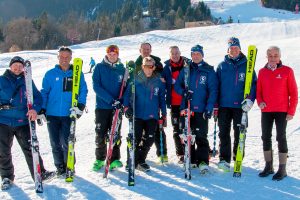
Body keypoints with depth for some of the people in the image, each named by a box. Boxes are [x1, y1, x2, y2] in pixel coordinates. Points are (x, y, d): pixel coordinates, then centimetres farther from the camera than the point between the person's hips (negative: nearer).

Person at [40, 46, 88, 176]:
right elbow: (44, 92, 7)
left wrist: (80, 106, -11)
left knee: (66, 142, -4)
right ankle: (60, 167, 22)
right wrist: (41, 110, -1)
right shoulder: (50, 74, 6)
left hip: (68, 114, -2)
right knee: (55, 143, 8)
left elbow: (83, 91, 4)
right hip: (52, 114, 2)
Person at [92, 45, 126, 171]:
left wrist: (122, 101, -9)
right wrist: (110, 100, -20)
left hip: (117, 107, 2)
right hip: (102, 106, -1)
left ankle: (115, 159, 14)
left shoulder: (122, 68, 6)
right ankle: (100, 159, 18)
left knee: (115, 134, 6)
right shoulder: (99, 67, -1)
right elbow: (96, 86, -10)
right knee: (101, 134, 5)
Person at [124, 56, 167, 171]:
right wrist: (127, 107, -16)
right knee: (135, 139, -8)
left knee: (149, 140, 3)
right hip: (137, 115, -2)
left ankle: (140, 161, 21)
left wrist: (164, 114, 12)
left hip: (152, 116, 3)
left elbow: (162, 99, 12)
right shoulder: (135, 80, 1)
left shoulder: (158, 82, 7)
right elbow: (128, 94, -1)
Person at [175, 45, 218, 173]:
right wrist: (184, 92, -10)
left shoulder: (209, 71, 1)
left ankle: (203, 161, -9)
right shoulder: (185, 69, 11)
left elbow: (213, 91, -3)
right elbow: (177, 85, 12)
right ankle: (190, 159, 19)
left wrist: (209, 108, -13)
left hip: (201, 110, -4)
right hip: (186, 108, 4)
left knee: (201, 136, -9)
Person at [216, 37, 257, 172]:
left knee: (239, 133, 6)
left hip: (240, 105, -1)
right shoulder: (222, 66, 7)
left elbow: (253, 83, 2)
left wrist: (250, 99, -13)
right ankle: (224, 159, 7)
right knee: (224, 133, 2)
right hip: (224, 105, 1)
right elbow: (216, 85, 7)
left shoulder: (246, 65, 3)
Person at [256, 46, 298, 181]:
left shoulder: (287, 71, -2)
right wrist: (260, 101, -8)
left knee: (281, 138, -2)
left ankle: (282, 169, 5)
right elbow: (258, 90, 12)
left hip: (282, 111, -4)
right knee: (266, 138, 7)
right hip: (266, 111, 4)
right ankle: (268, 167, 19)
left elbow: (293, 92, -3)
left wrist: (291, 111, -8)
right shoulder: (262, 71, 7)